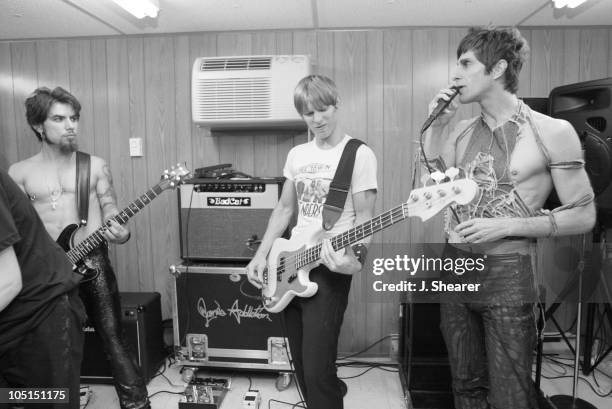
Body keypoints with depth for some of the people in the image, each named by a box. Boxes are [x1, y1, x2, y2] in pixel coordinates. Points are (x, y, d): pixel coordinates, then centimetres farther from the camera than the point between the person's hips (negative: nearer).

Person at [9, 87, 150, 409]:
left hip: (92, 262, -1)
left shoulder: (96, 166, 4)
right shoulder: (19, 173, 5)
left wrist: (119, 232, -17)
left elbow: (110, 209, 4)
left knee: (114, 339, 0)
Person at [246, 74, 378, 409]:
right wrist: (261, 255, 8)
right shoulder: (297, 154, 11)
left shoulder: (359, 154, -7)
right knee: (302, 369, 16)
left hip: (329, 269, -6)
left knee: (316, 371, -7)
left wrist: (355, 257, -27)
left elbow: (364, 217, -10)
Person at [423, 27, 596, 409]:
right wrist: (436, 124, -1)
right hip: (455, 267, 5)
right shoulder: (463, 131, 7)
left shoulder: (553, 132, -7)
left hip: (507, 274, -5)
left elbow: (584, 215, -6)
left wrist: (506, 226, -17)